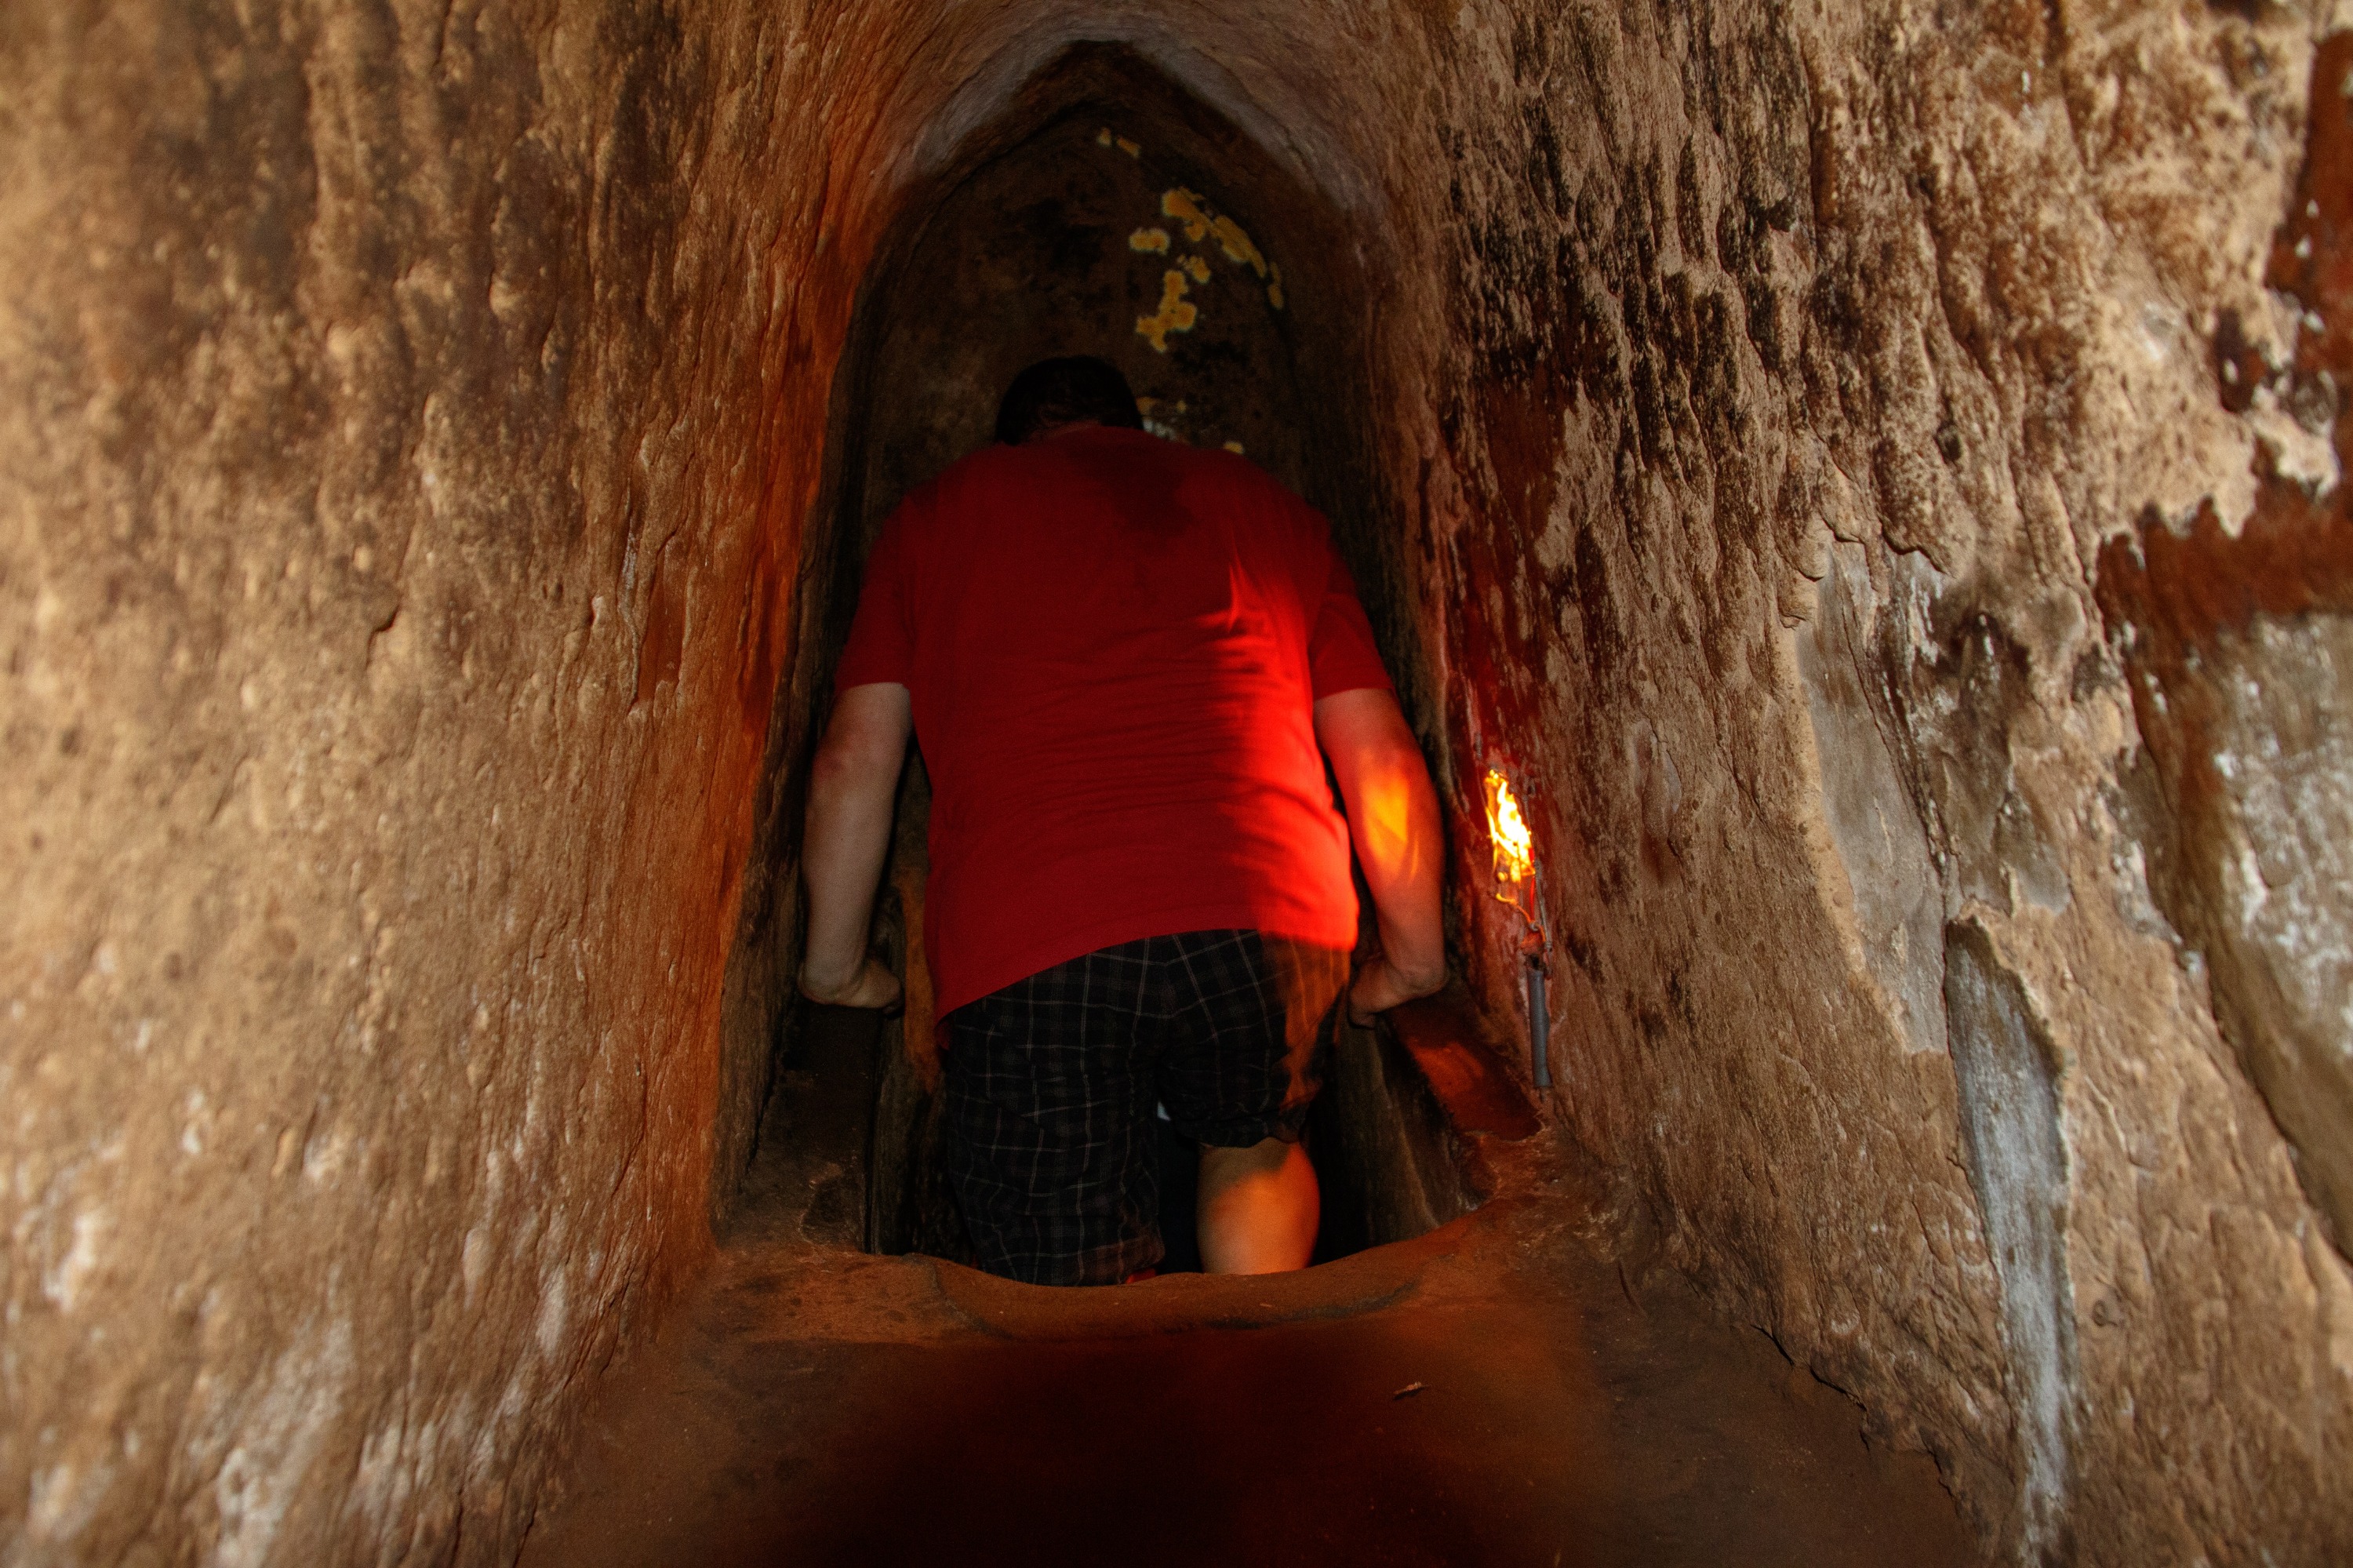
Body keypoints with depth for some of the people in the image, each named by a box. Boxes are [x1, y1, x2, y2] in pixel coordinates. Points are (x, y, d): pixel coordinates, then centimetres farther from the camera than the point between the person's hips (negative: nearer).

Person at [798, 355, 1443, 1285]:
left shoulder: (937, 513, 23)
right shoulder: (1264, 504, 26)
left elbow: (854, 762, 14)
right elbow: (1380, 756, 18)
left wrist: (836, 966, 25)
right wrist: (1413, 959, 27)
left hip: (1022, 945, -1)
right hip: (1269, 919, 2)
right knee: (1255, 1147, 31)